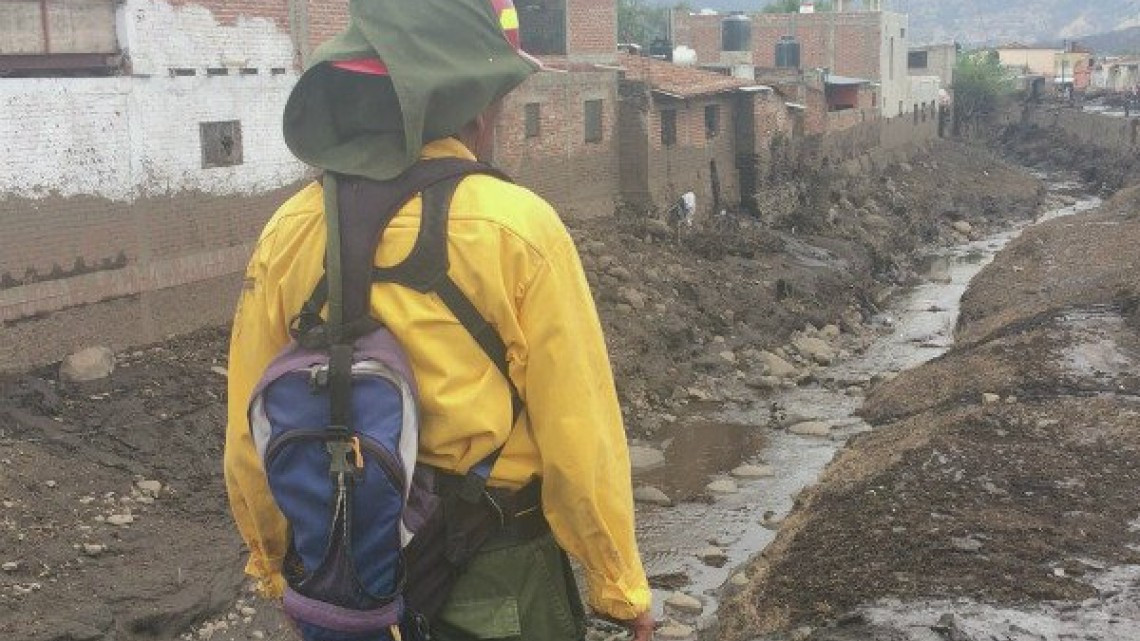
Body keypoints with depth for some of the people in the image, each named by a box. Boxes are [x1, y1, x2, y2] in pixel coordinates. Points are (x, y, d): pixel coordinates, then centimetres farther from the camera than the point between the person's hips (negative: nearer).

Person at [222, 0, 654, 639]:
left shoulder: (288, 233, -7)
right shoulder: (517, 226, -19)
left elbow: (252, 439, -1)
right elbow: (581, 438, -16)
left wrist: (277, 568, 16)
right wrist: (623, 589, -2)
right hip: (495, 572, -3)